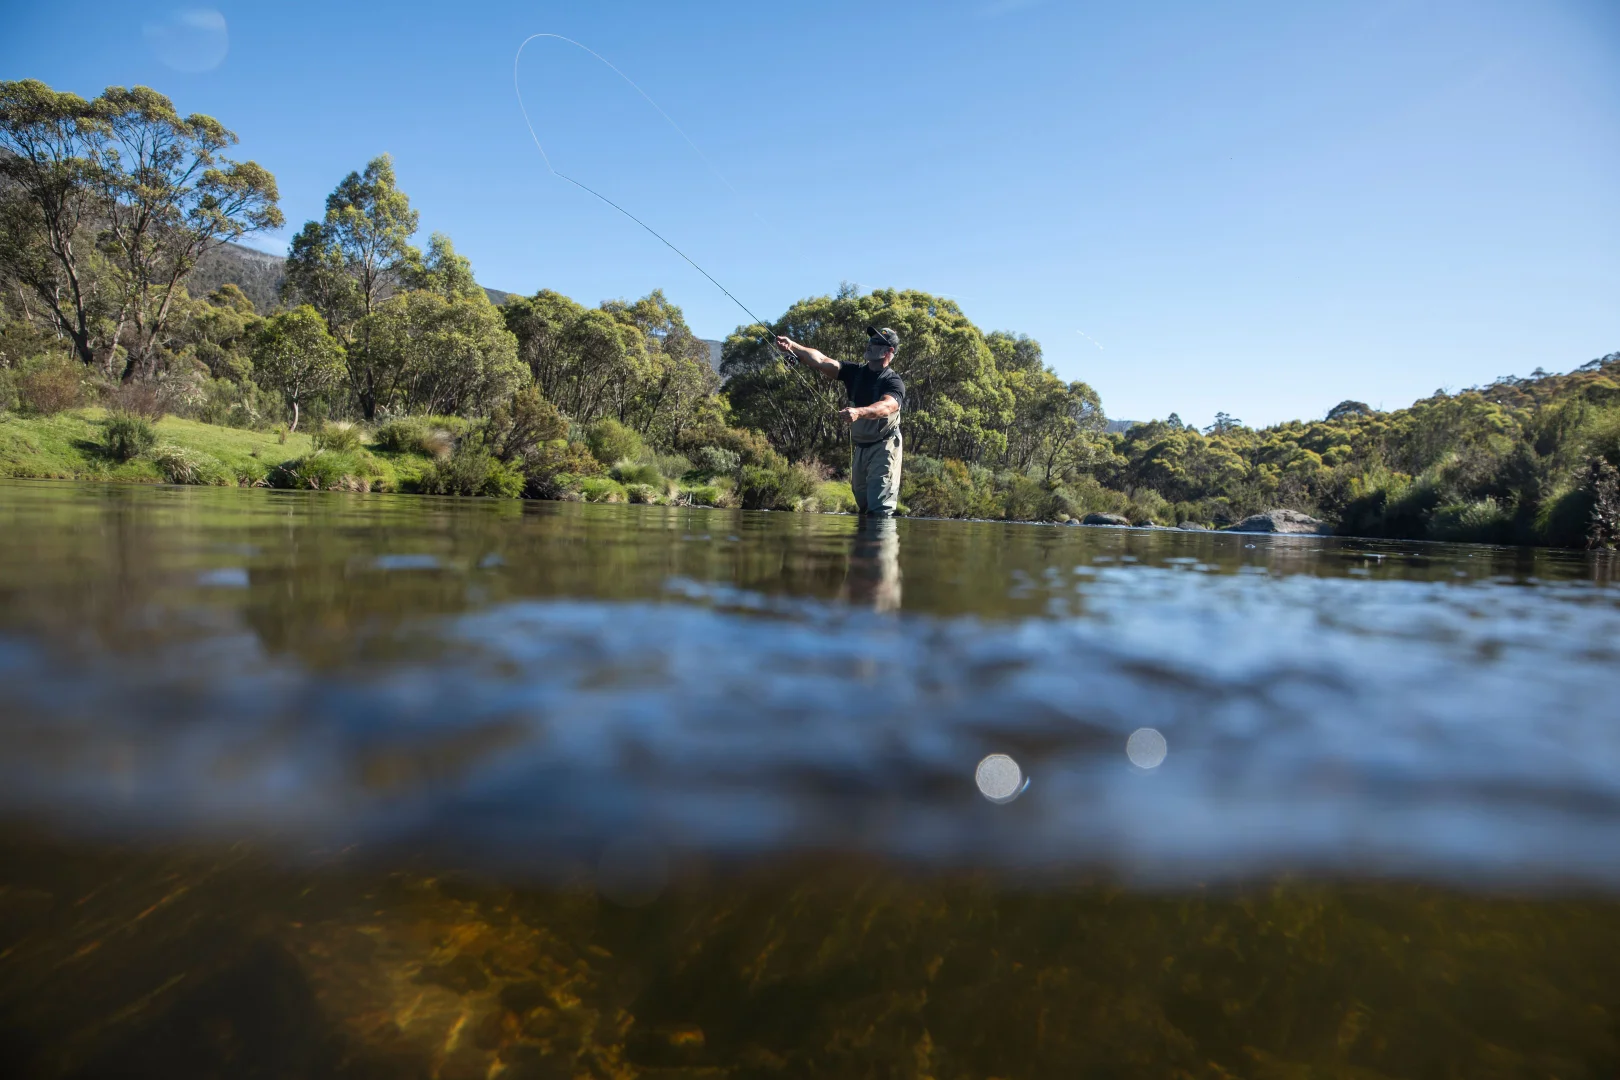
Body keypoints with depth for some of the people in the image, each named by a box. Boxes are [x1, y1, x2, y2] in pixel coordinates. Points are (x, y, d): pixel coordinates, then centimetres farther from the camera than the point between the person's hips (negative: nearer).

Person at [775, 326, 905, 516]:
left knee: (880, 509, -16)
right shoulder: (856, 372, 3)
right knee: (863, 503, 19)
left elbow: (887, 406, -35)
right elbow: (822, 361, -8)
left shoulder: (894, 381, -14)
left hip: (883, 447, -7)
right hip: (860, 447, 7)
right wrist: (793, 346, -23)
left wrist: (858, 412, -54)